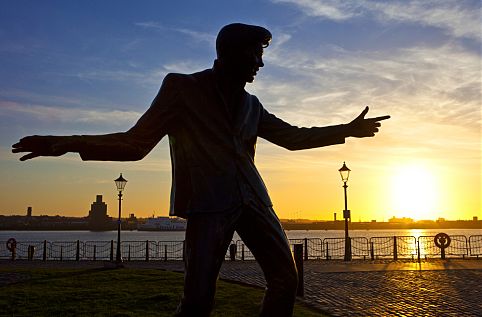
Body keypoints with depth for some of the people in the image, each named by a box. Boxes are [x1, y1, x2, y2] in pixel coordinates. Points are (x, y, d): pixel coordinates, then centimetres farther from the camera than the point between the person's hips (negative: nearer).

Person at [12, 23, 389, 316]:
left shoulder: (251, 105, 19)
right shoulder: (181, 87, 4)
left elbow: (293, 137, 28)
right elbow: (136, 143, 1)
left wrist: (347, 129, 29)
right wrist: (67, 143, -10)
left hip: (252, 199, 6)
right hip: (208, 203, -5)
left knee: (286, 277, 2)